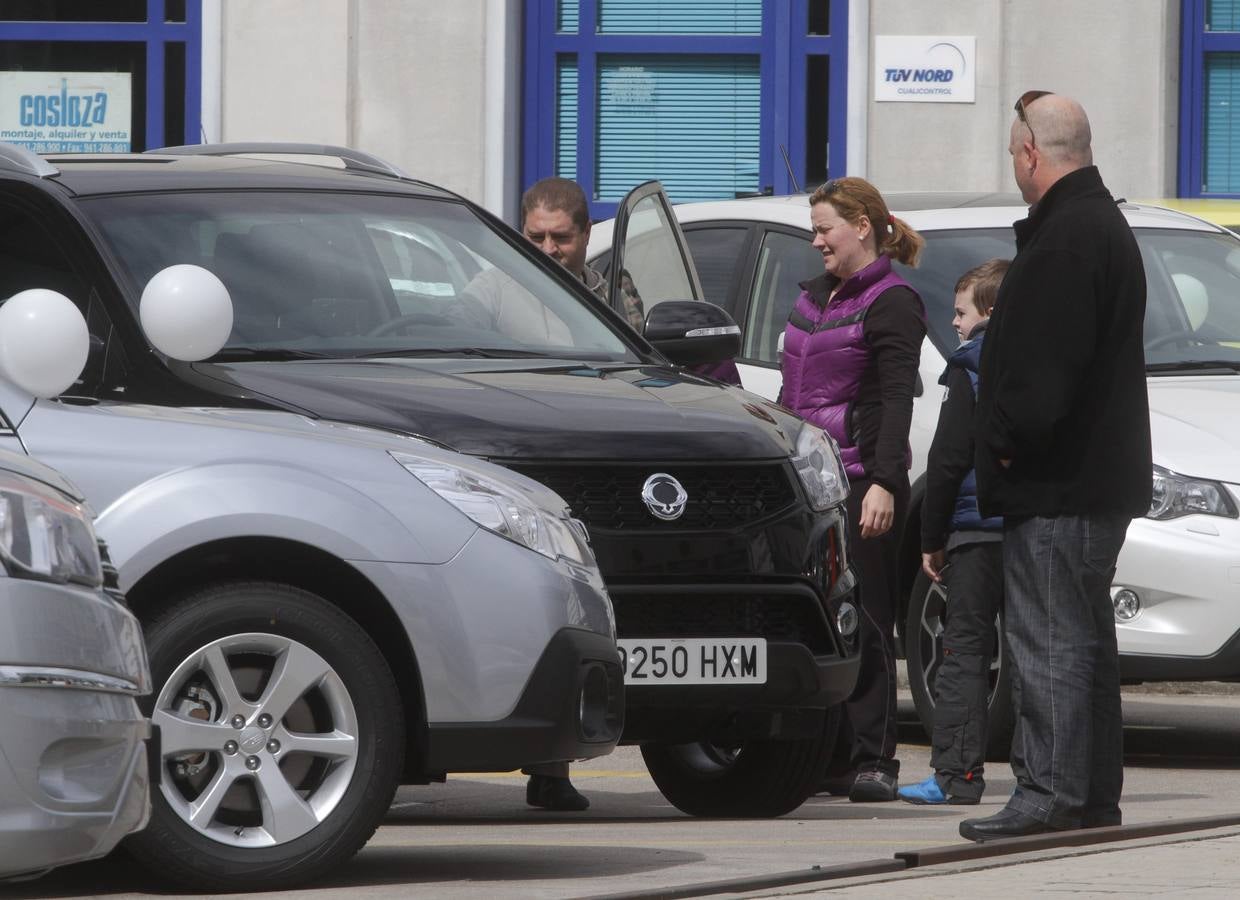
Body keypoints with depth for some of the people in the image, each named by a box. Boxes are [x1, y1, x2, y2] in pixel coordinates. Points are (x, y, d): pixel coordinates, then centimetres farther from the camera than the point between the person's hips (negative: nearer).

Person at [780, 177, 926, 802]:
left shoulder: (892, 304, -6)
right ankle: (828, 756, 9)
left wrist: (883, 482, -22)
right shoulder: (815, 296, 19)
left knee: (863, 625, -7)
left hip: (859, 481, -8)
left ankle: (872, 759, -6)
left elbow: (895, 400, -14)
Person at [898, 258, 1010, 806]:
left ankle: (956, 773, -10)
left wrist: (933, 539, -2)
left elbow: (948, 461, -8)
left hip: (978, 531, -6)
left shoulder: (970, 369, -6)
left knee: (965, 652, -5)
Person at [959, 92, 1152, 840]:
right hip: (1101, 475, 11)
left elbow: (1044, 364, -24)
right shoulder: (1105, 224, 18)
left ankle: (1050, 795, -11)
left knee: (1051, 641, -10)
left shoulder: (1065, 238, -17)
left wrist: (1013, 440, -13)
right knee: (1085, 639, 15)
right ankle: (1094, 794, 19)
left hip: (1056, 483, -11)